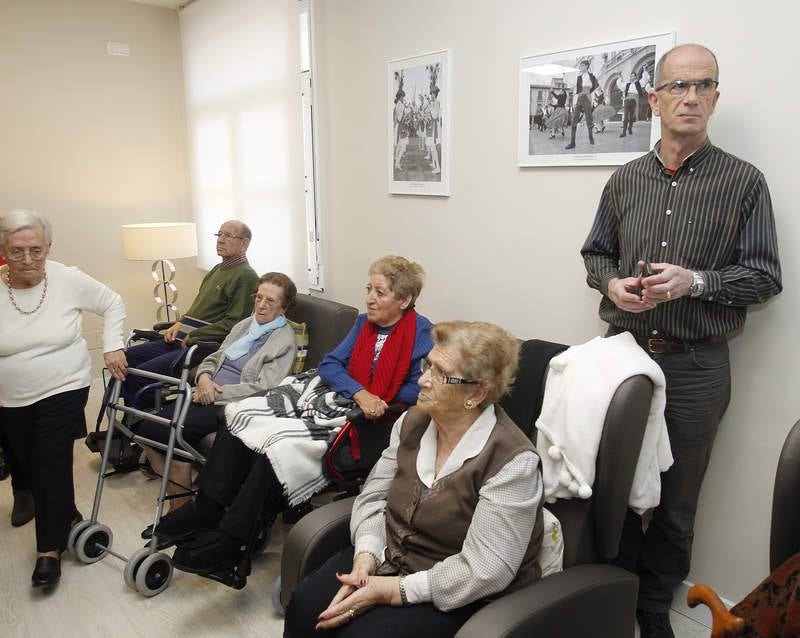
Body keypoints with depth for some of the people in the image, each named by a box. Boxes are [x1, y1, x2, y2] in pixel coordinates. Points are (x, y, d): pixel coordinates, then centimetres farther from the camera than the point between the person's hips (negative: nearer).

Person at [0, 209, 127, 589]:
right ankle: (66, 517, 39)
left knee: (51, 465, -7)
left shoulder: (68, 280, -13)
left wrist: (112, 346, -7)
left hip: (63, 392, -3)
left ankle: (49, 549, 7)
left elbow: (112, 303, 1)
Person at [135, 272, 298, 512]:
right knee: (147, 428, -11)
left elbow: (264, 388, -15)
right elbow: (213, 358, 22)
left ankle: (180, 509, -10)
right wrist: (204, 378, -2)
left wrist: (216, 392, -14)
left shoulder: (284, 341, -5)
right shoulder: (245, 324, 17)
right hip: (207, 396, 7)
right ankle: (171, 492, 0)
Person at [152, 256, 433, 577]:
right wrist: (360, 393, -13)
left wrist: (376, 401, -16)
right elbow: (330, 364, 5)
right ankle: (207, 509, -4)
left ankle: (227, 542, -13)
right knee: (242, 413, -8)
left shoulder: (419, 332, -8)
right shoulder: (365, 322, 12)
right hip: (327, 392, 8)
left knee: (280, 442, -27)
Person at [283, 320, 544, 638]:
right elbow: (374, 495, 3)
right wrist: (366, 555, -16)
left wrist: (393, 590, -23)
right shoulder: (413, 421, -1)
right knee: (304, 608, -13)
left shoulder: (511, 461, -22)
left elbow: (485, 570, -24)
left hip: (451, 595, -5)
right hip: (387, 558, 6)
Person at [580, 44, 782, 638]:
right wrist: (611, 283, -7)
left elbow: (764, 276, -3)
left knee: (676, 500, 10)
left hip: (695, 366, -2)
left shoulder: (744, 181, -3)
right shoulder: (625, 180, 6)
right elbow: (595, 252, 15)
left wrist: (694, 282, -19)